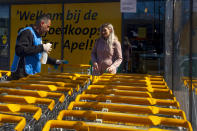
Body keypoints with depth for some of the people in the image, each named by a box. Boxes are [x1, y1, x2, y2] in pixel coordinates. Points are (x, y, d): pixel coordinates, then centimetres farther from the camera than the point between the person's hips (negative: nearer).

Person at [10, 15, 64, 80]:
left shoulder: (38, 36, 20)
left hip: (32, 75, 9)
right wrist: (42, 47, -22)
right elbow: (20, 50, -25)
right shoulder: (27, 32, -10)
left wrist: (55, 61, 23)